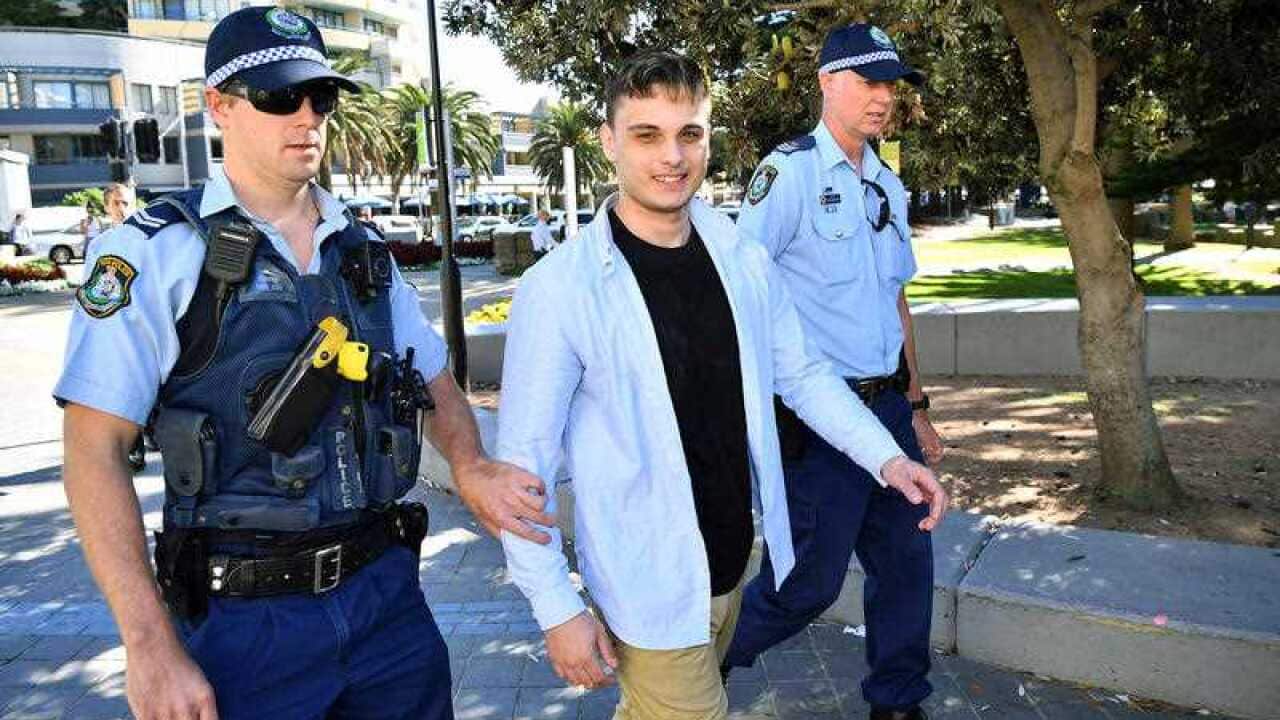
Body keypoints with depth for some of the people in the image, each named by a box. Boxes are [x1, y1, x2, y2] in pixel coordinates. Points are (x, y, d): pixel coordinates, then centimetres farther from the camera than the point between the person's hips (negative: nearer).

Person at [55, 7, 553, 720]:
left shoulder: (363, 249, 7)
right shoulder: (157, 251, -9)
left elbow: (433, 379, 14)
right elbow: (94, 451, -10)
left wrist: (471, 466, -7)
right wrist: (152, 648, -15)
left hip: (386, 588, 5)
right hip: (246, 615, -4)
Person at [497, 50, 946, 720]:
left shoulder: (745, 261, -3)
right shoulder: (558, 288, -18)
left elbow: (800, 373, 9)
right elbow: (524, 460, -15)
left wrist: (885, 455, -3)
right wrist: (557, 608, -15)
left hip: (735, 560, 6)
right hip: (650, 584, -5)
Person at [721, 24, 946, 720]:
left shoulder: (888, 186, 14)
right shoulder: (789, 171, -10)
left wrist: (916, 406, 19)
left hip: (888, 407, 7)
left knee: (906, 562, 14)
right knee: (810, 579, 2)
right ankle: (713, 655, 28)